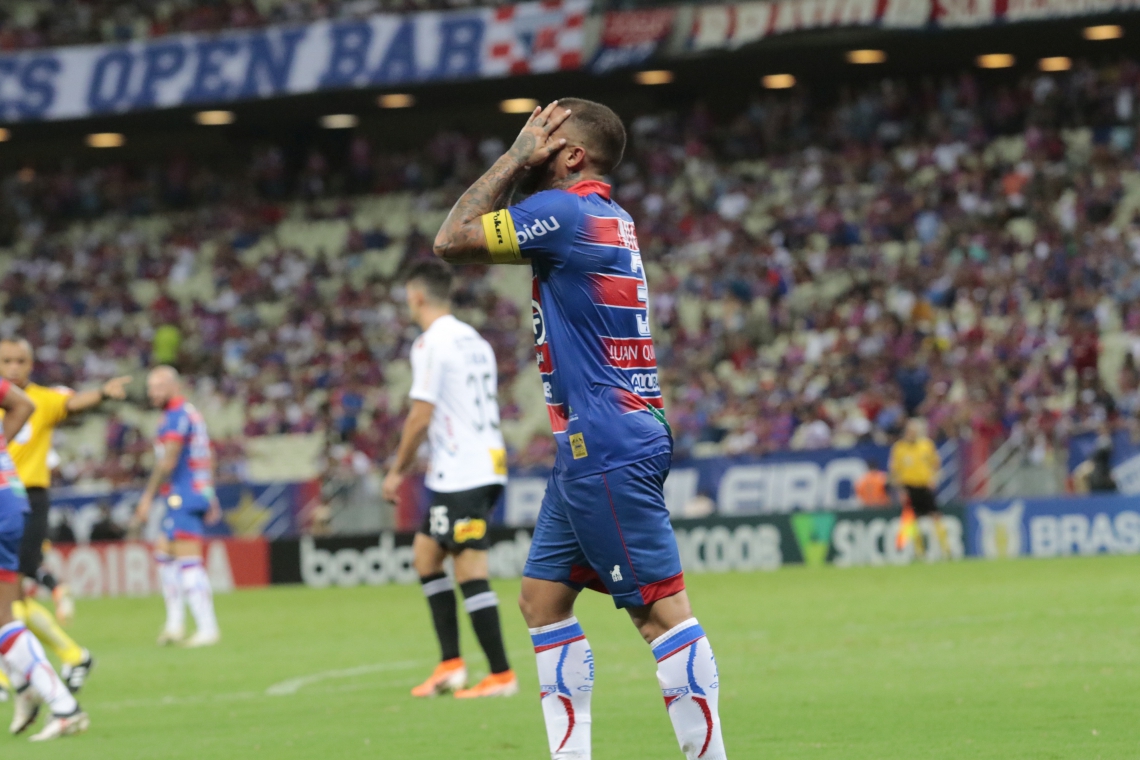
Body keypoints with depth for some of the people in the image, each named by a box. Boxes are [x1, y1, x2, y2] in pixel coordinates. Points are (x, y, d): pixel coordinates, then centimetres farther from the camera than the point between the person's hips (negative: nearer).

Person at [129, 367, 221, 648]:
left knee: (188, 562, -11)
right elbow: (206, 458, 23)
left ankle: (208, 629, -12)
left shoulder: (176, 416, -12)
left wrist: (147, 498, -17)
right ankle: (175, 623, 15)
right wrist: (211, 500, 25)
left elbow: (168, 462, -19)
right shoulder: (191, 413, 19)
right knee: (163, 553, 16)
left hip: (183, 498, -11)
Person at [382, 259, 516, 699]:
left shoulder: (431, 344, -10)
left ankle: (501, 675, -6)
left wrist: (398, 471, -3)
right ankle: (451, 664, 10)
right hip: (488, 463, 9)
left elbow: (420, 418, -14)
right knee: (425, 553, 15)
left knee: (470, 573, -7)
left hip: (460, 475, -9)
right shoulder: (475, 341, 17)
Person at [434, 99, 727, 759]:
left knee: (661, 607, -10)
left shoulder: (564, 210, -12)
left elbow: (452, 240, -6)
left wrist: (516, 158, -2)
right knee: (543, 596, 12)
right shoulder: (608, 219, 17)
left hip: (607, 450, -10)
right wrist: (520, 166, 16)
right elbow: (476, 240, 27)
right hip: (592, 450, 10)